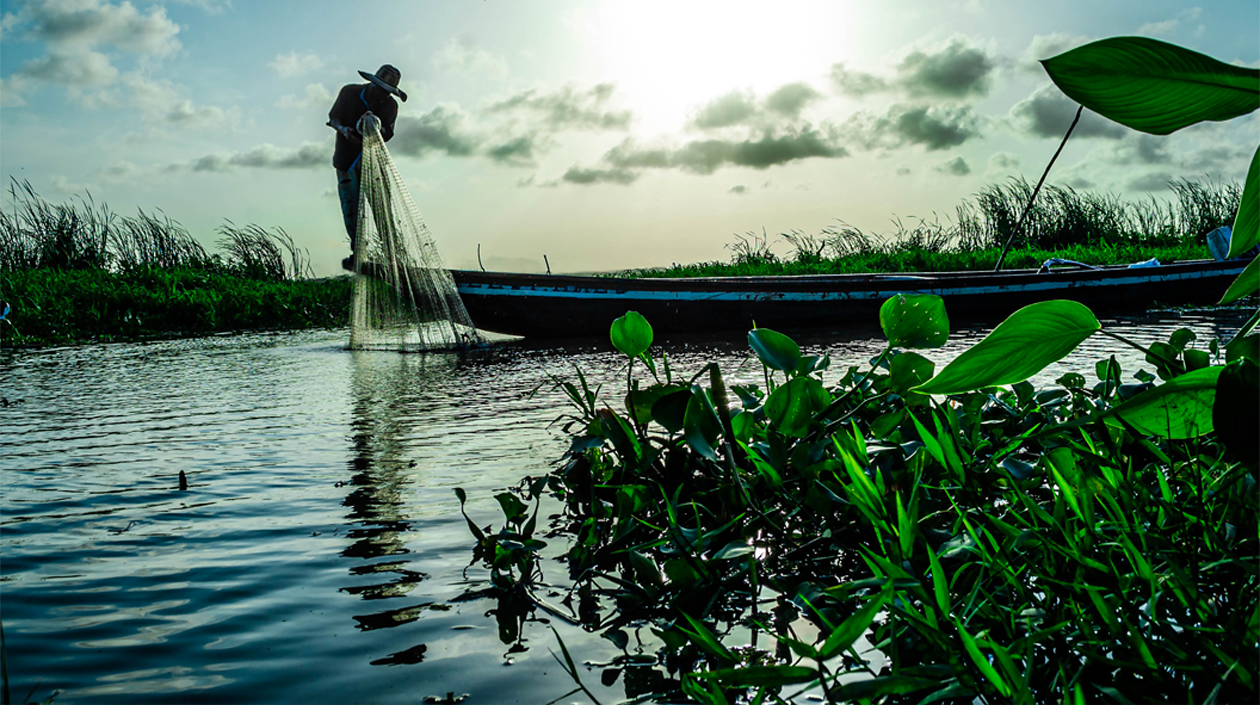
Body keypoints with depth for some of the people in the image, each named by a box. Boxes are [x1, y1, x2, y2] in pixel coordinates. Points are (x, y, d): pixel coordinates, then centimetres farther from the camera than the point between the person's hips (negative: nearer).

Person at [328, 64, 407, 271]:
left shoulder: (390, 106, -2)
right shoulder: (349, 92, -5)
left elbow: (386, 135, -10)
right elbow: (333, 118, -1)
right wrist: (343, 129, -23)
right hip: (346, 159, -1)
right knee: (351, 207, -3)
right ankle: (357, 253, 9)